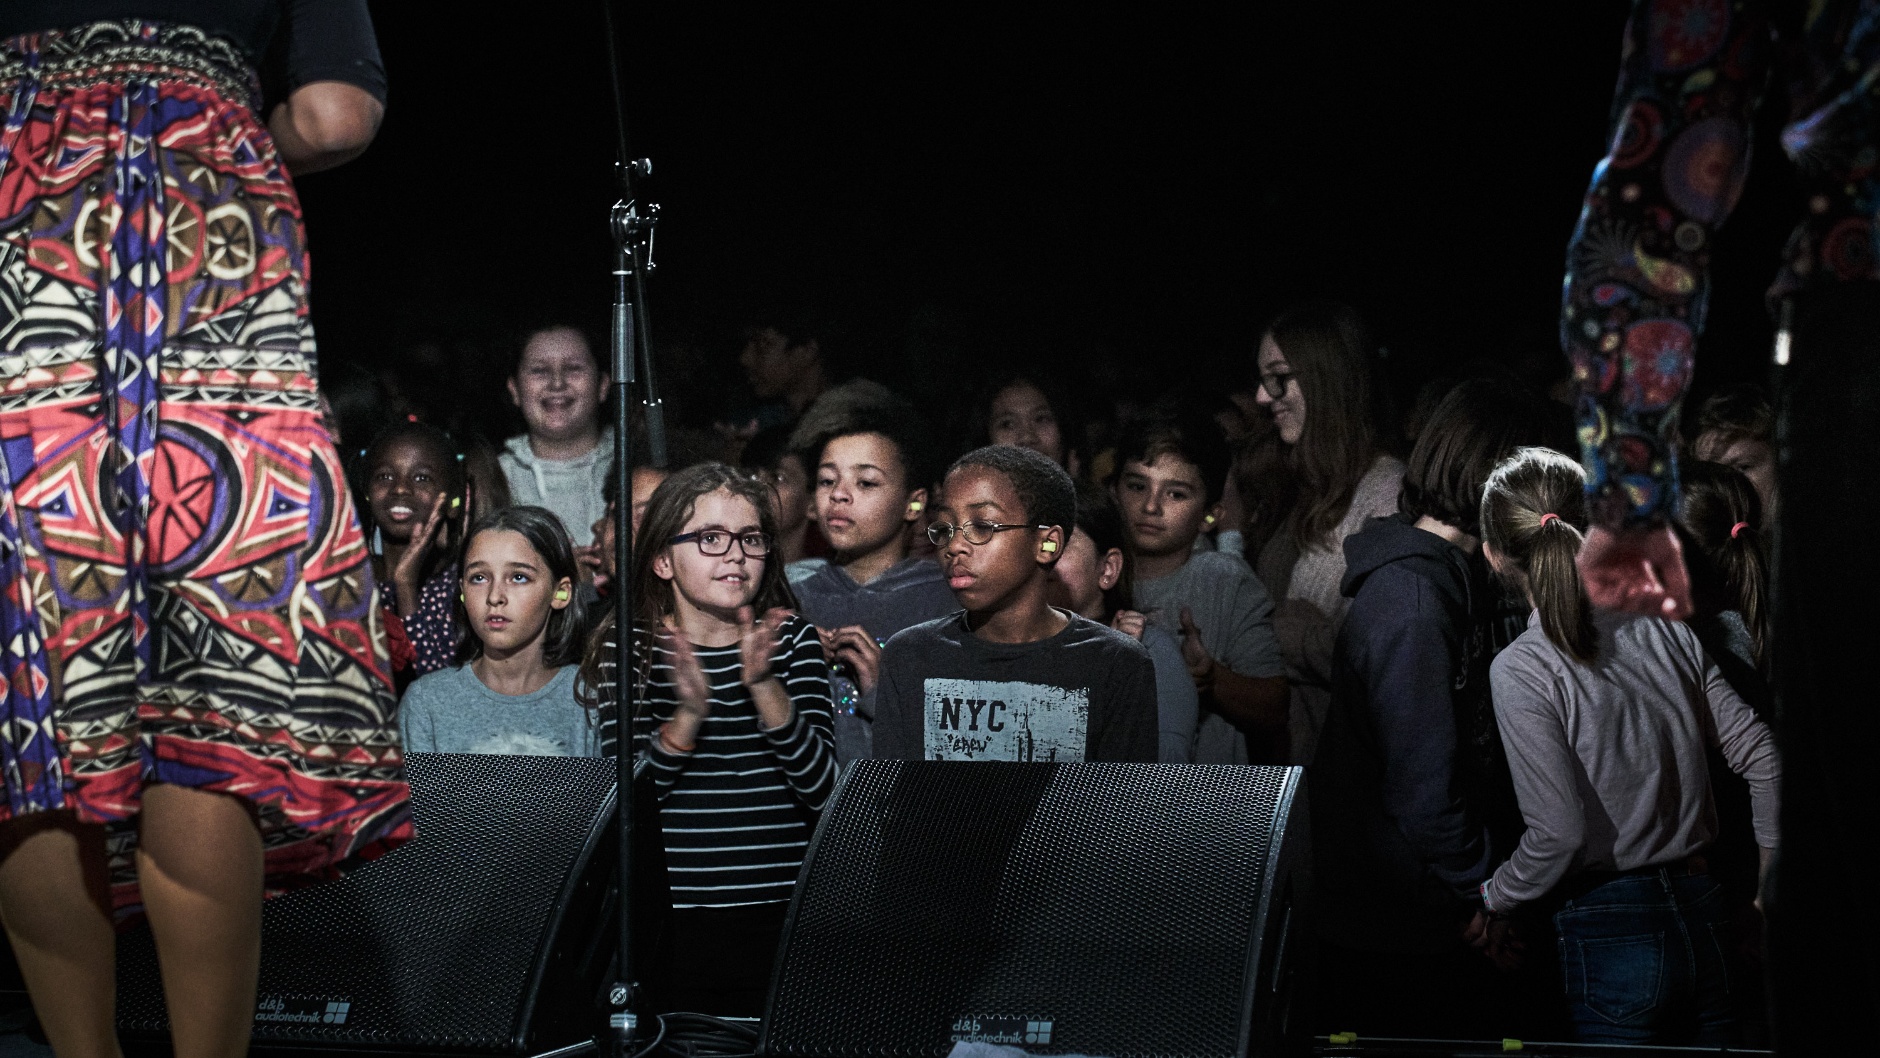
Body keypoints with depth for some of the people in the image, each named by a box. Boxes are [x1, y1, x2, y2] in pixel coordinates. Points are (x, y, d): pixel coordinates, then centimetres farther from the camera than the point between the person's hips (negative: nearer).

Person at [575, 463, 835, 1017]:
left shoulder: (793, 641, 5)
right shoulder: (627, 646, 2)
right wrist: (690, 715, -23)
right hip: (667, 925, -1)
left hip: (781, 918, 1)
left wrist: (764, 686, -18)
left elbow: (823, 790, -6)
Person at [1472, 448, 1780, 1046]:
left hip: (1612, 939, -5)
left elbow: (1559, 833, -17)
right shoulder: (1668, 632, 3)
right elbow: (1764, 759, 5)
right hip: (1707, 920, 5)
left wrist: (1495, 902, 0)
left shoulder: (1519, 671, -12)